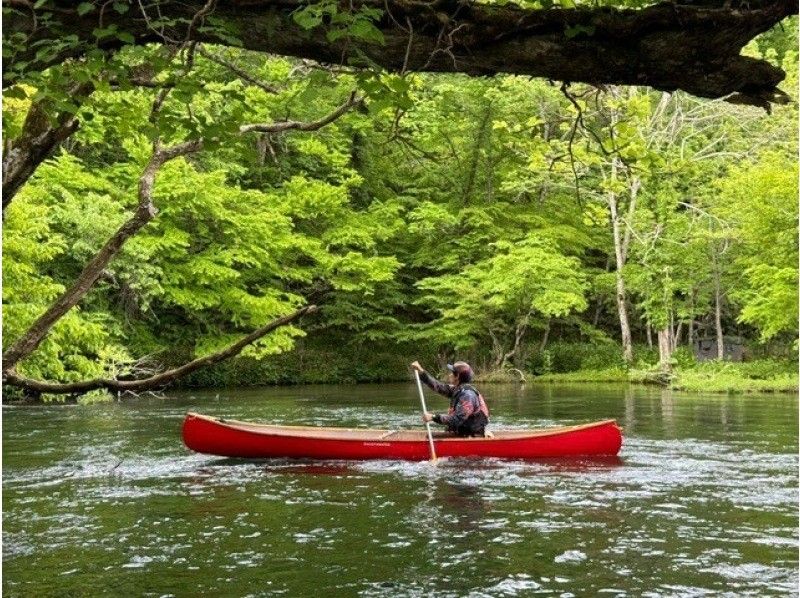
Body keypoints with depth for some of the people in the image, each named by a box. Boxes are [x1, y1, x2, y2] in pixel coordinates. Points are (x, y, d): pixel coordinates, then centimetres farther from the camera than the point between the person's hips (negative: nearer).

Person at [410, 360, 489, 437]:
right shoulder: (457, 390, 8)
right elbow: (438, 387, 14)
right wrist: (421, 371, 13)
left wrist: (433, 417, -27)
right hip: (462, 433, 9)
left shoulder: (467, 394, -21)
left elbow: (456, 419, -27)